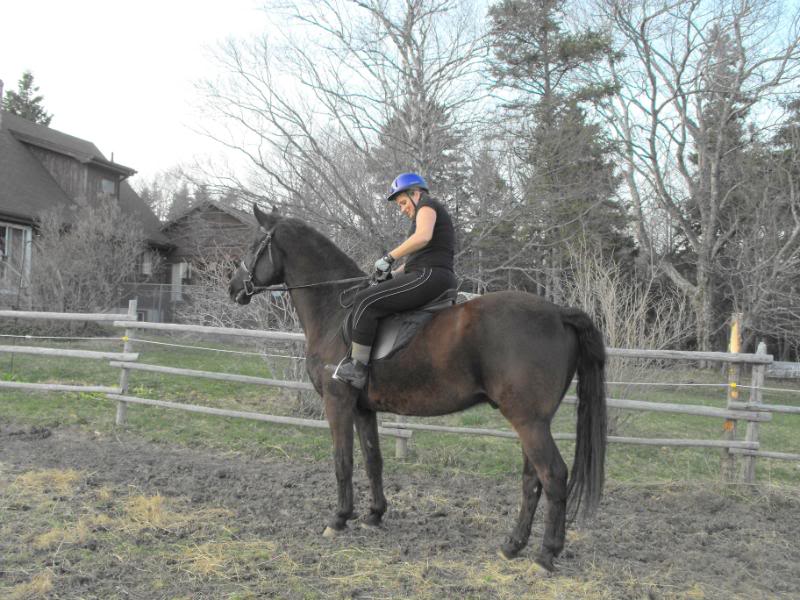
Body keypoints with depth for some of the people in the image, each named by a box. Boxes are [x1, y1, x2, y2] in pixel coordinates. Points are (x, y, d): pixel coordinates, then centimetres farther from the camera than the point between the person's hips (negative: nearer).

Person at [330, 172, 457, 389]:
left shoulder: (427, 205, 0)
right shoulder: (430, 215, 30)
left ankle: (357, 369, -19)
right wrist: (393, 274, 10)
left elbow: (423, 236, -22)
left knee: (365, 300, -17)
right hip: (435, 280, 11)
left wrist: (389, 257, -17)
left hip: (429, 277, -11)